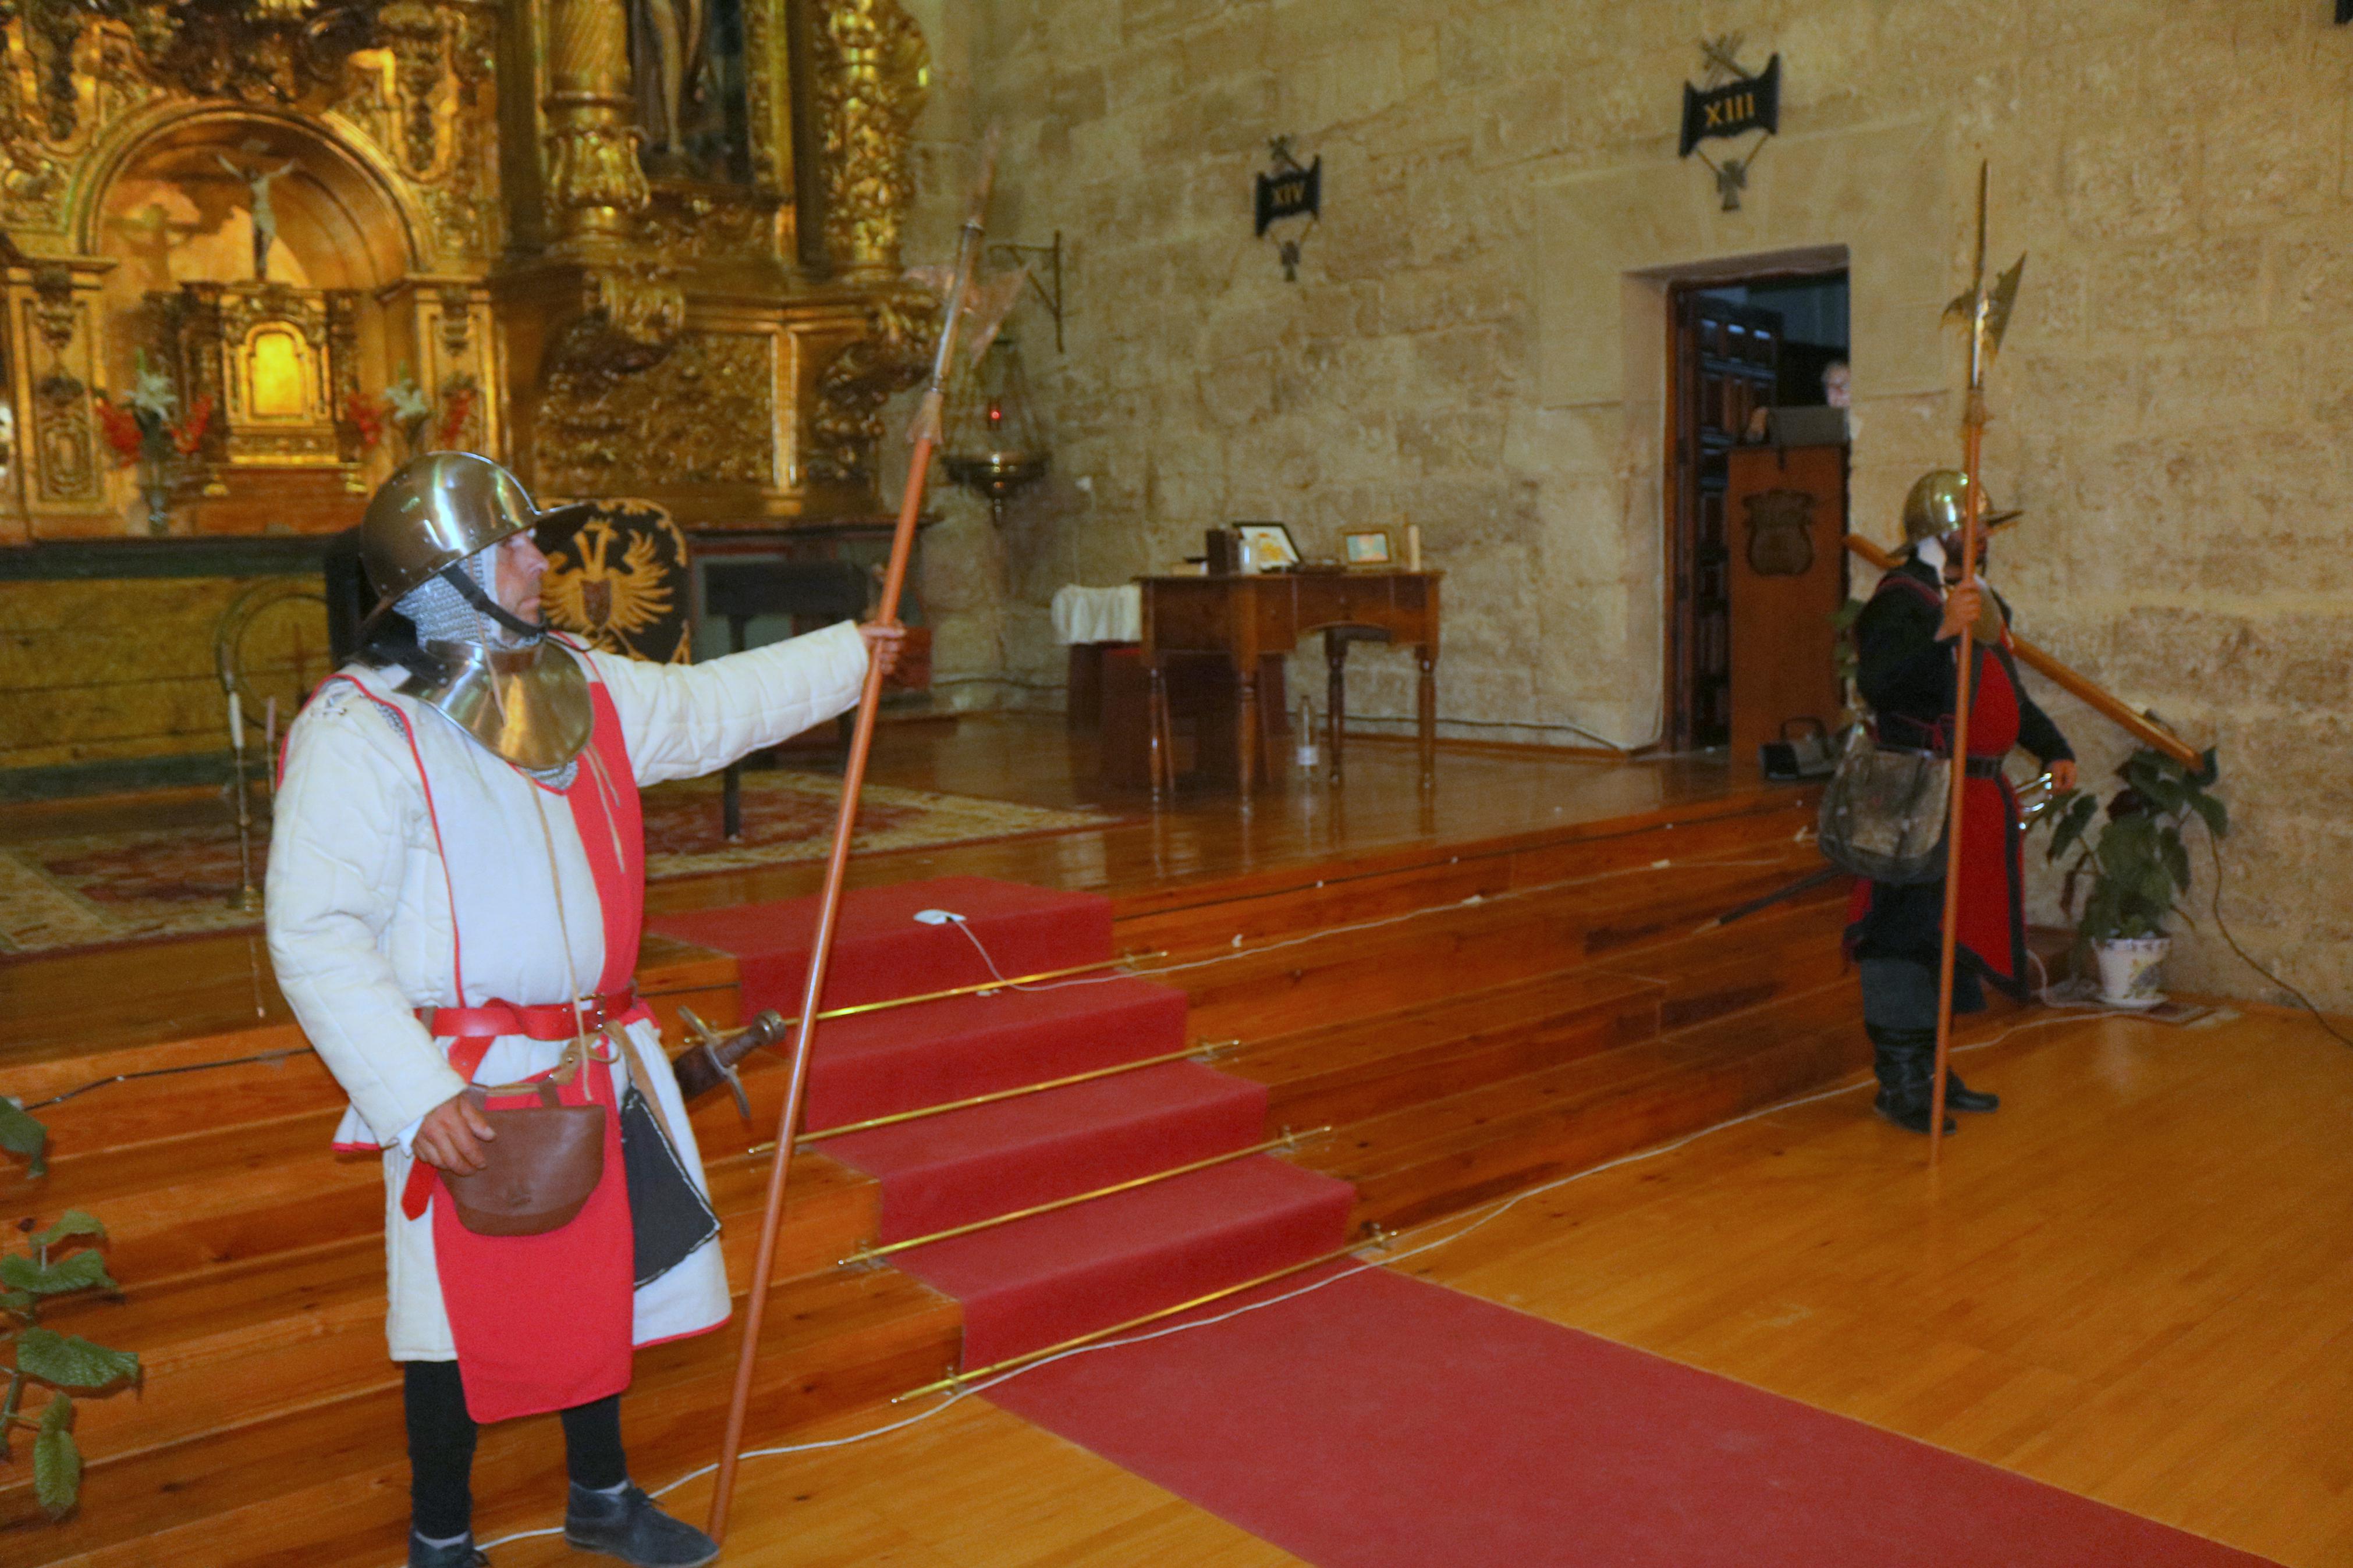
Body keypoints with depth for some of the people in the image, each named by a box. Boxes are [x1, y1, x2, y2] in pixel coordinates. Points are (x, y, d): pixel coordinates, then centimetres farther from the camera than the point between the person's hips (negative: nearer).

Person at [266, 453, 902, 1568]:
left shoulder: (586, 691, 5)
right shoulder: (359, 729, -17)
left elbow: (713, 705, 23)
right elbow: (315, 935, -20)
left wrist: (845, 656, 29)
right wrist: (414, 1099, -25)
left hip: (598, 1065, 7)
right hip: (468, 1090, -7)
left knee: (602, 1281, 20)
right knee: (465, 1315, 7)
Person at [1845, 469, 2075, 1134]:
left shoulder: (1983, 601, 18)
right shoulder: (1903, 599, -13)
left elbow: (2009, 693, 29)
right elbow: (1876, 682, -31)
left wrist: (2053, 750, 21)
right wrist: (1942, 633, -41)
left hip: (1977, 795, 10)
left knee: (1951, 929, 15)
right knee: (1909, 927, -7)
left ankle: (1930, 1067, 27)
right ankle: (1899, 1082, 1)